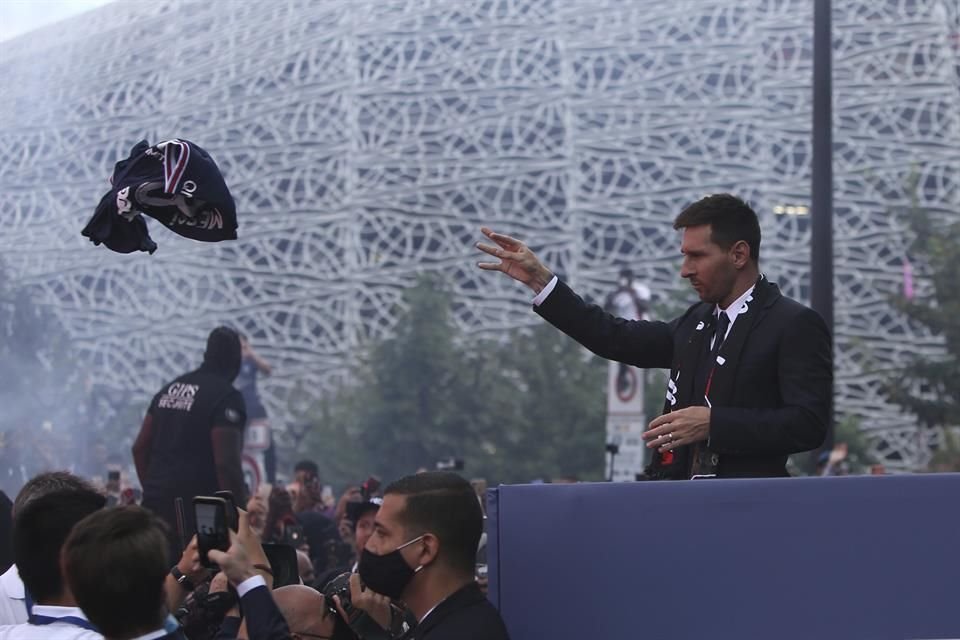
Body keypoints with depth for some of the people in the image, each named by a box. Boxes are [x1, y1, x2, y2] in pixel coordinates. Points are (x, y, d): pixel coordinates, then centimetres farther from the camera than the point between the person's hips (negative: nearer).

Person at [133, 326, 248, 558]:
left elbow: (140, 448, 16)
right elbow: (226, 464, -17)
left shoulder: (170, 389, 14)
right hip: (196, 509, -7)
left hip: (156, 503, 7)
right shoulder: (226, 397, -9)